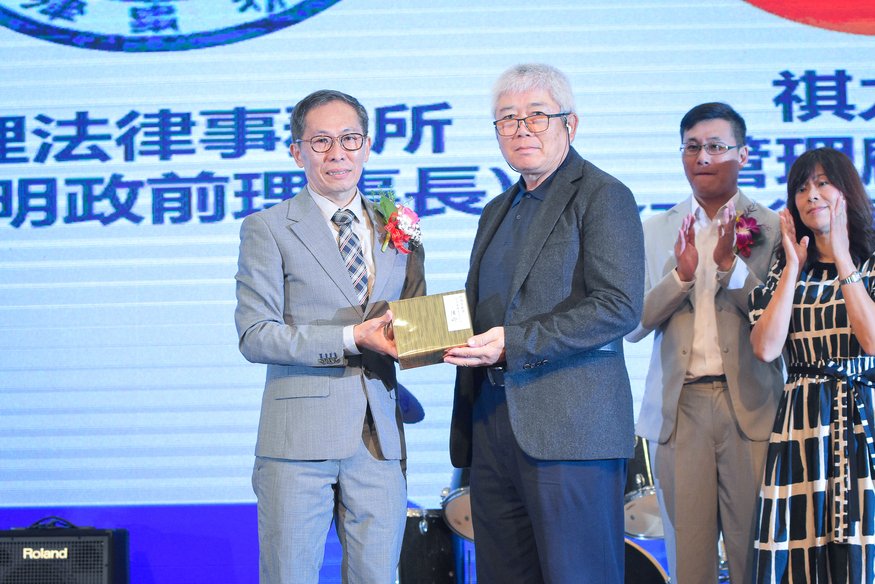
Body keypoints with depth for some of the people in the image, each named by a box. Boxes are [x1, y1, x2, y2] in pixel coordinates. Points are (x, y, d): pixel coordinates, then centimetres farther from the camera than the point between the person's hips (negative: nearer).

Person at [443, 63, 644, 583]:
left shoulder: (603, 196, -3)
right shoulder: (498, 211, 22)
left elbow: (620, 307, -15)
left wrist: (513, 344, -19)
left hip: (569, 426, -8)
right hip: (493, 422, 8)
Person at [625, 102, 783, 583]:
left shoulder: (771, 229, 3)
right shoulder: (656, 232, 10)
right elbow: (632, 326, 3)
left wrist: (730, 264, -17)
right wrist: (681, 274, -12)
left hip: (750, 407, -2)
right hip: (679, 407, 2)